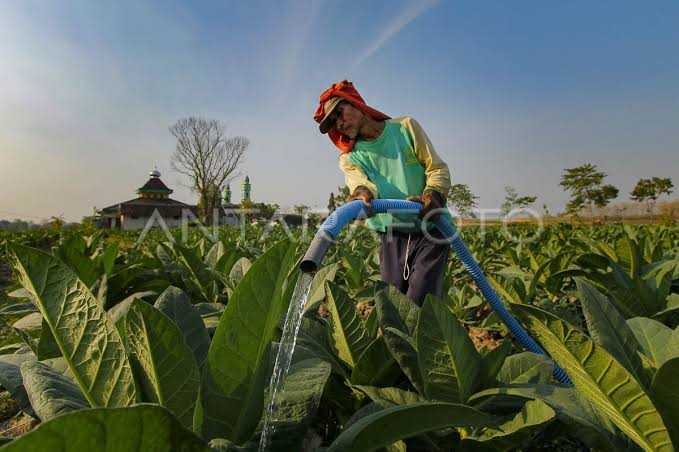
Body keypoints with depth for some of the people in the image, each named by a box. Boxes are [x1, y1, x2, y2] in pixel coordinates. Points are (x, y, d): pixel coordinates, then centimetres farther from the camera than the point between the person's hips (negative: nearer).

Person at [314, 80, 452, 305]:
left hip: (430, 230, -2)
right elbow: (358, 180, -15)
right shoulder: (350, 158, 8)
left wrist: (433, 195, -20)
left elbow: (438, 168, 1)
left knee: (419, 305, -12)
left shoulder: (405, 127, 5)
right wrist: (363, 192, -40)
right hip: (392, 237, 3)